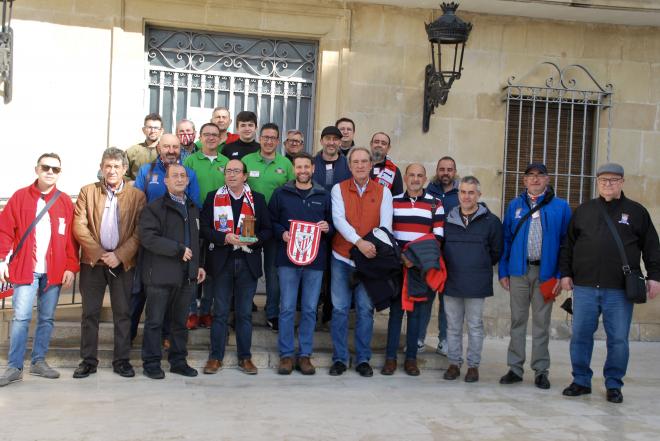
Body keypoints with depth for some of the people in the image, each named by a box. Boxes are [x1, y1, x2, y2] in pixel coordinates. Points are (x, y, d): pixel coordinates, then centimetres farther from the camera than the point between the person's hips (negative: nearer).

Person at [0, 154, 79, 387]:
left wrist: (71, 267, -1)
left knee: (47, 318, 8)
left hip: (54, 271, 2)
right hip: (25, 269, -2)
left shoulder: (66, 202, 6)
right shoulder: (20, 197, 3)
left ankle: (39, 362, 20)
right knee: (21, 317, -6)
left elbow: (71, 238, 5)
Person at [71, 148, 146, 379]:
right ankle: (88, 360, 15)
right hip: (92, 261, 1)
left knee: (123, 313, 4)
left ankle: (122, 360, 14)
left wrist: (119, 255, -13)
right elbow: (79, 227, -3)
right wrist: (100, 253, -11)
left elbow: (139, 232, -3)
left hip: (123, 262, -1)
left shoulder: (137, 196, 2)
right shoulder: (87, 191, 5)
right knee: (90, 313, 6)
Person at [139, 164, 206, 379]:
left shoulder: (193, 208, 18)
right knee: (155, 321, 2)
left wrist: (199, 264, 14)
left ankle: (178, 361, 21)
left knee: (180, 321, 12)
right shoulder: (155, 207, -4)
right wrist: (178, 250, -17)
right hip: (161, 273, -6)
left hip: (187, 275, 6)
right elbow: (148, 237, -17)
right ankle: (151, 363, 11)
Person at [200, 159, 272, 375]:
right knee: (220, 312, 5)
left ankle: (245, 357, 16)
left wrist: (255, 240, -14)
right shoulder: (213, 198, 5)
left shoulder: (257, 199, 7)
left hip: (248, 262, 1)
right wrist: (224, 238, -16)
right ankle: (216, 356, 14)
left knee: (245, 312, 7)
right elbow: (204, 227, -2)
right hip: (222, 261, 0)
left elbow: (267, 229, 5)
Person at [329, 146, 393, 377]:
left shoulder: (383, 192, 5)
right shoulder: (339, 189, 1)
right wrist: (359, 241, -25)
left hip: (370, 258, 1)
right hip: (342, 257, 0)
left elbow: (386, 224, -2)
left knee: (365, 310, 4)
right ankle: (339, 358, 12)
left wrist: (377, 246, -19)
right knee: (340, 308, 2)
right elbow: (338, 219, -11)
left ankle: (363, 359, 14)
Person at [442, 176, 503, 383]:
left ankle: (473, 365, 16)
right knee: (453, 326, 9)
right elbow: (439, 247, 15)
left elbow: (496, 252, 4)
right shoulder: (448, 219, 6)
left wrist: (480, 267, 5)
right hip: (452, 281, 3)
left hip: (477, 284, -2)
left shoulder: (490, 221, -2)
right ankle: (454, 363, 20)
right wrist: (453, 266, 8)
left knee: (475, 326, 6)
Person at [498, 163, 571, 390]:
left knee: (542, 322, 5)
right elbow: (506, 239, 9)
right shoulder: (514, 205, 8)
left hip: (546, 272, -1)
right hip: (519, 271, 2)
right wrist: (503, 271, 4)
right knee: (517, 320, 7)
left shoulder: (561, 207, 2)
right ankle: (515, 368, 15)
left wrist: (561, 274, -6)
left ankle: (541, 370, 14)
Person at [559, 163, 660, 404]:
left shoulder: (636, 211, 7)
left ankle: (614, 384, 17)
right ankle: (581, 381, 18)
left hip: (620, 290, -2)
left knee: (618, 339, 3)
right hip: (585, 287, 2)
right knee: (580, 336, 5)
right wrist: (565, 273, 8)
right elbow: (568, 245, 14)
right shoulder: (583, 210, 12)